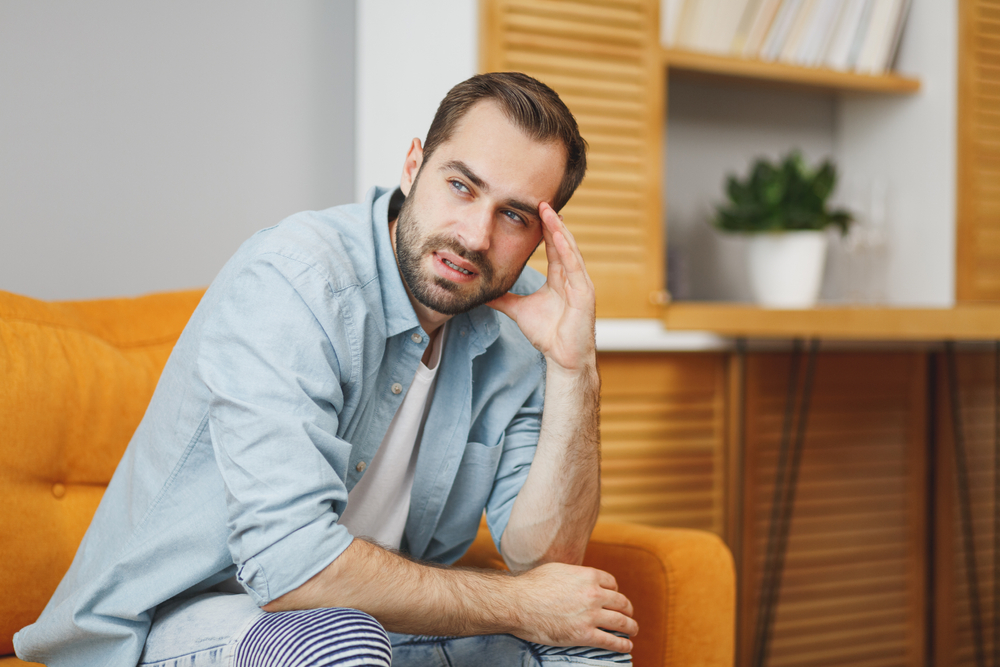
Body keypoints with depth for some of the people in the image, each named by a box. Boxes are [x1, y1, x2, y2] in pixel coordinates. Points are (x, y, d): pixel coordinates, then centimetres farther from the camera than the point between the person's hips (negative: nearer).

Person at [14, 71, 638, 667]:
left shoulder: (516, 322, -3)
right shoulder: (291, 278, -24)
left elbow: (544, 555, -8)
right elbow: (289, 563, -33)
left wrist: (573, 367, -21)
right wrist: (516, 605, -21)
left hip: (371, 615, 6)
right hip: (182, 617, -6)